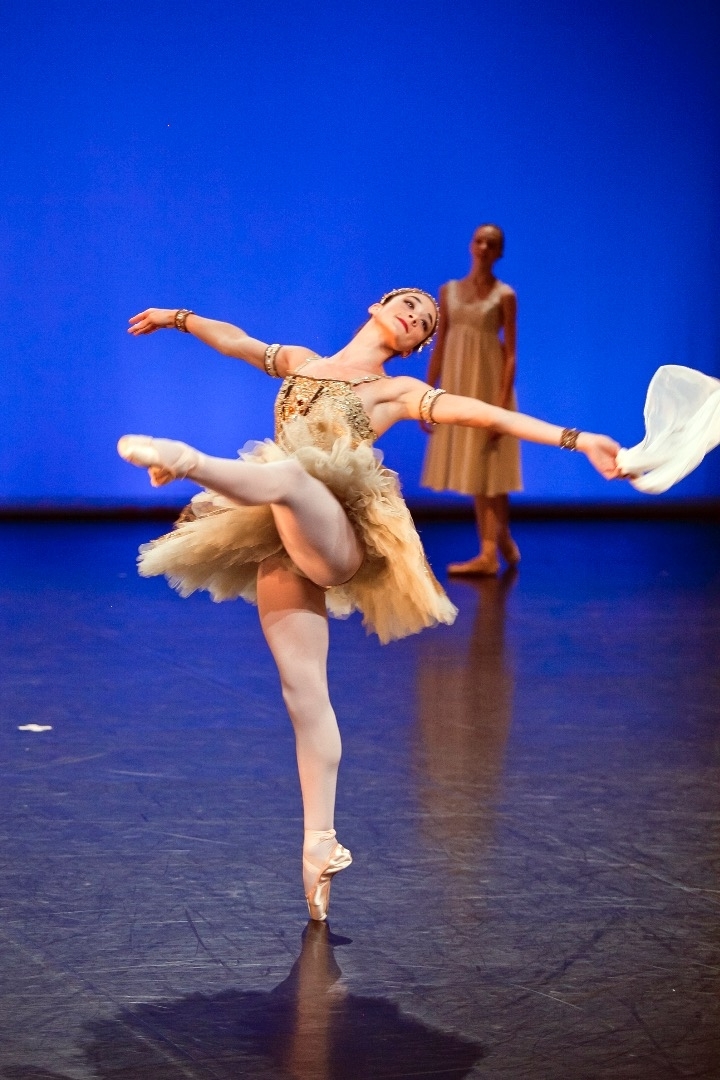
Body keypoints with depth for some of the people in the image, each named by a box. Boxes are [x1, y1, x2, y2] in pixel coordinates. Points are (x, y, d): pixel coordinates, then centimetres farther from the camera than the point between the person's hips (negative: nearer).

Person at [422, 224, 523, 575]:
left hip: (489, 384, -5)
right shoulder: (449, 290, 8)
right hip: (457, 385, 5)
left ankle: (490, 553, -2)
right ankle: (496, 548, 15)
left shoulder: (504, 296, -5)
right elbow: (439, 346, 10)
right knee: (472, 470, 7)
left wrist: (501, 406, -16)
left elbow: (510, 355, -8)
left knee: (489, 468, -5)